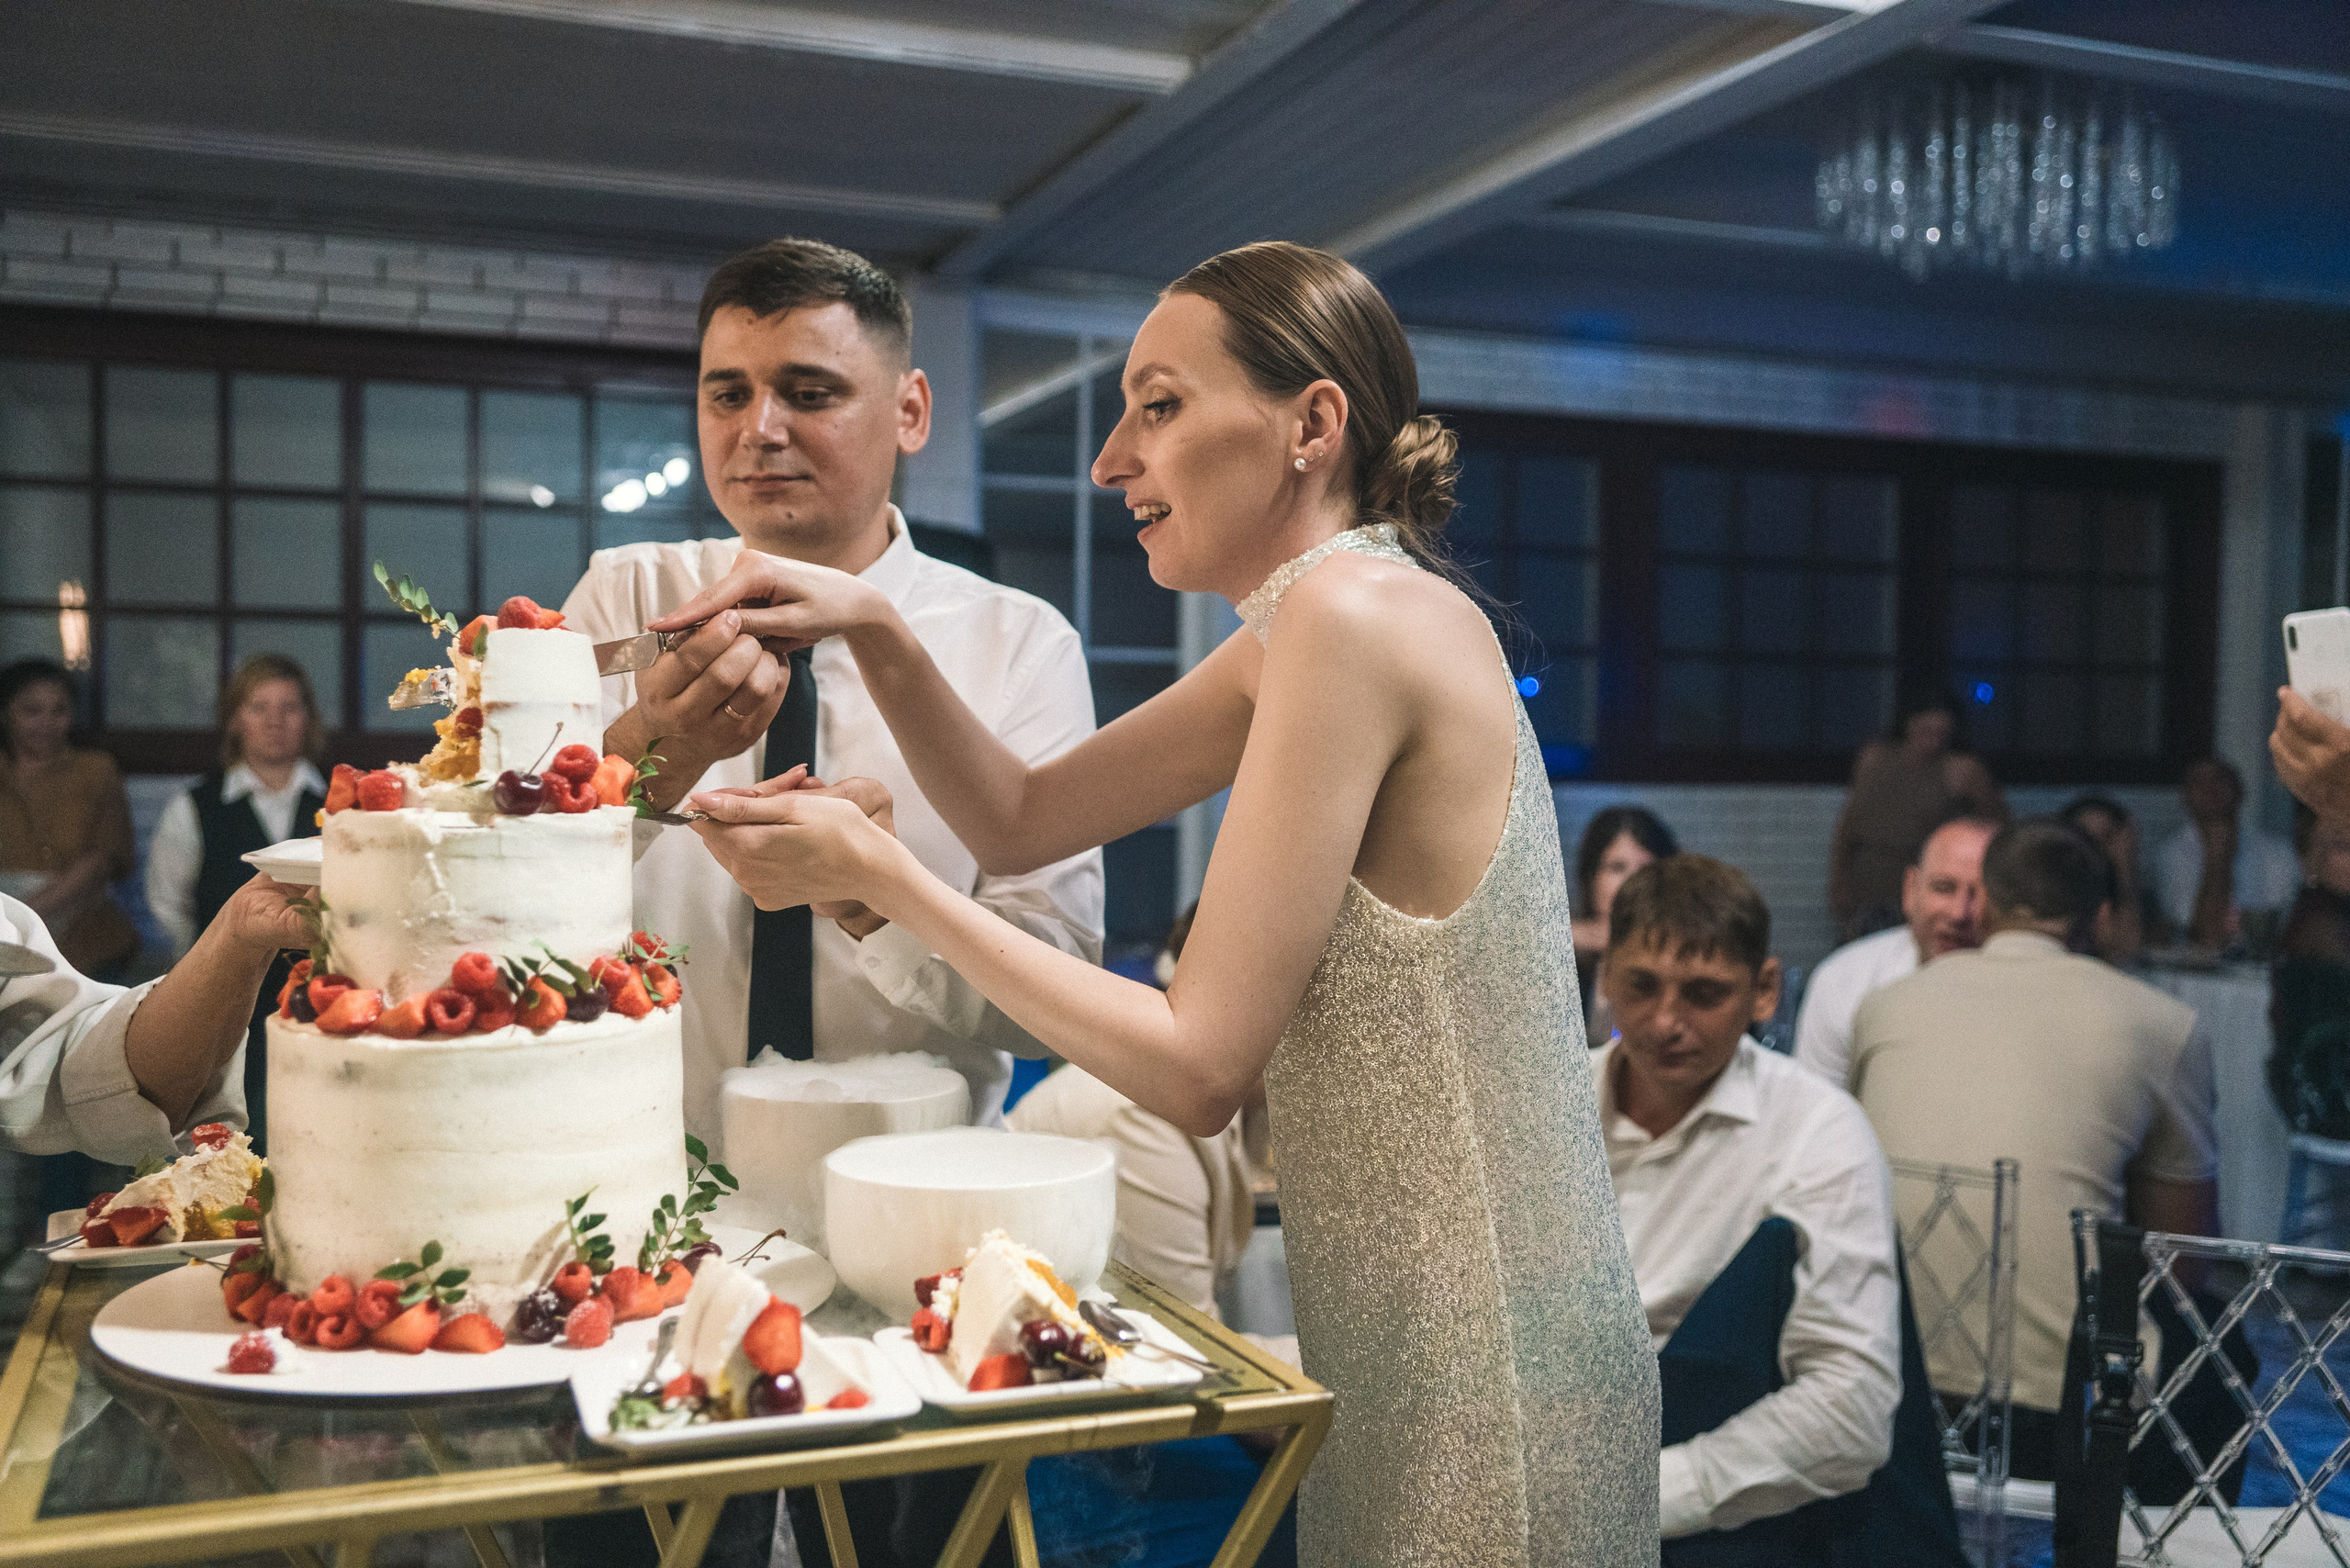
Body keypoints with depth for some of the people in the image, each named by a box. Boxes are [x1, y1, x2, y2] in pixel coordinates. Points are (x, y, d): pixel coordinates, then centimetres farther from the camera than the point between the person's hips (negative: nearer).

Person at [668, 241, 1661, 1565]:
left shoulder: (1355, 612, -21)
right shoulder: (1303, 630, 9)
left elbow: (1199, 1069, -21)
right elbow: (1021, 819, 14)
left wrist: (880, 875, -16)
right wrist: (873, 631, 0)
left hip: (1480, 1377, -9)